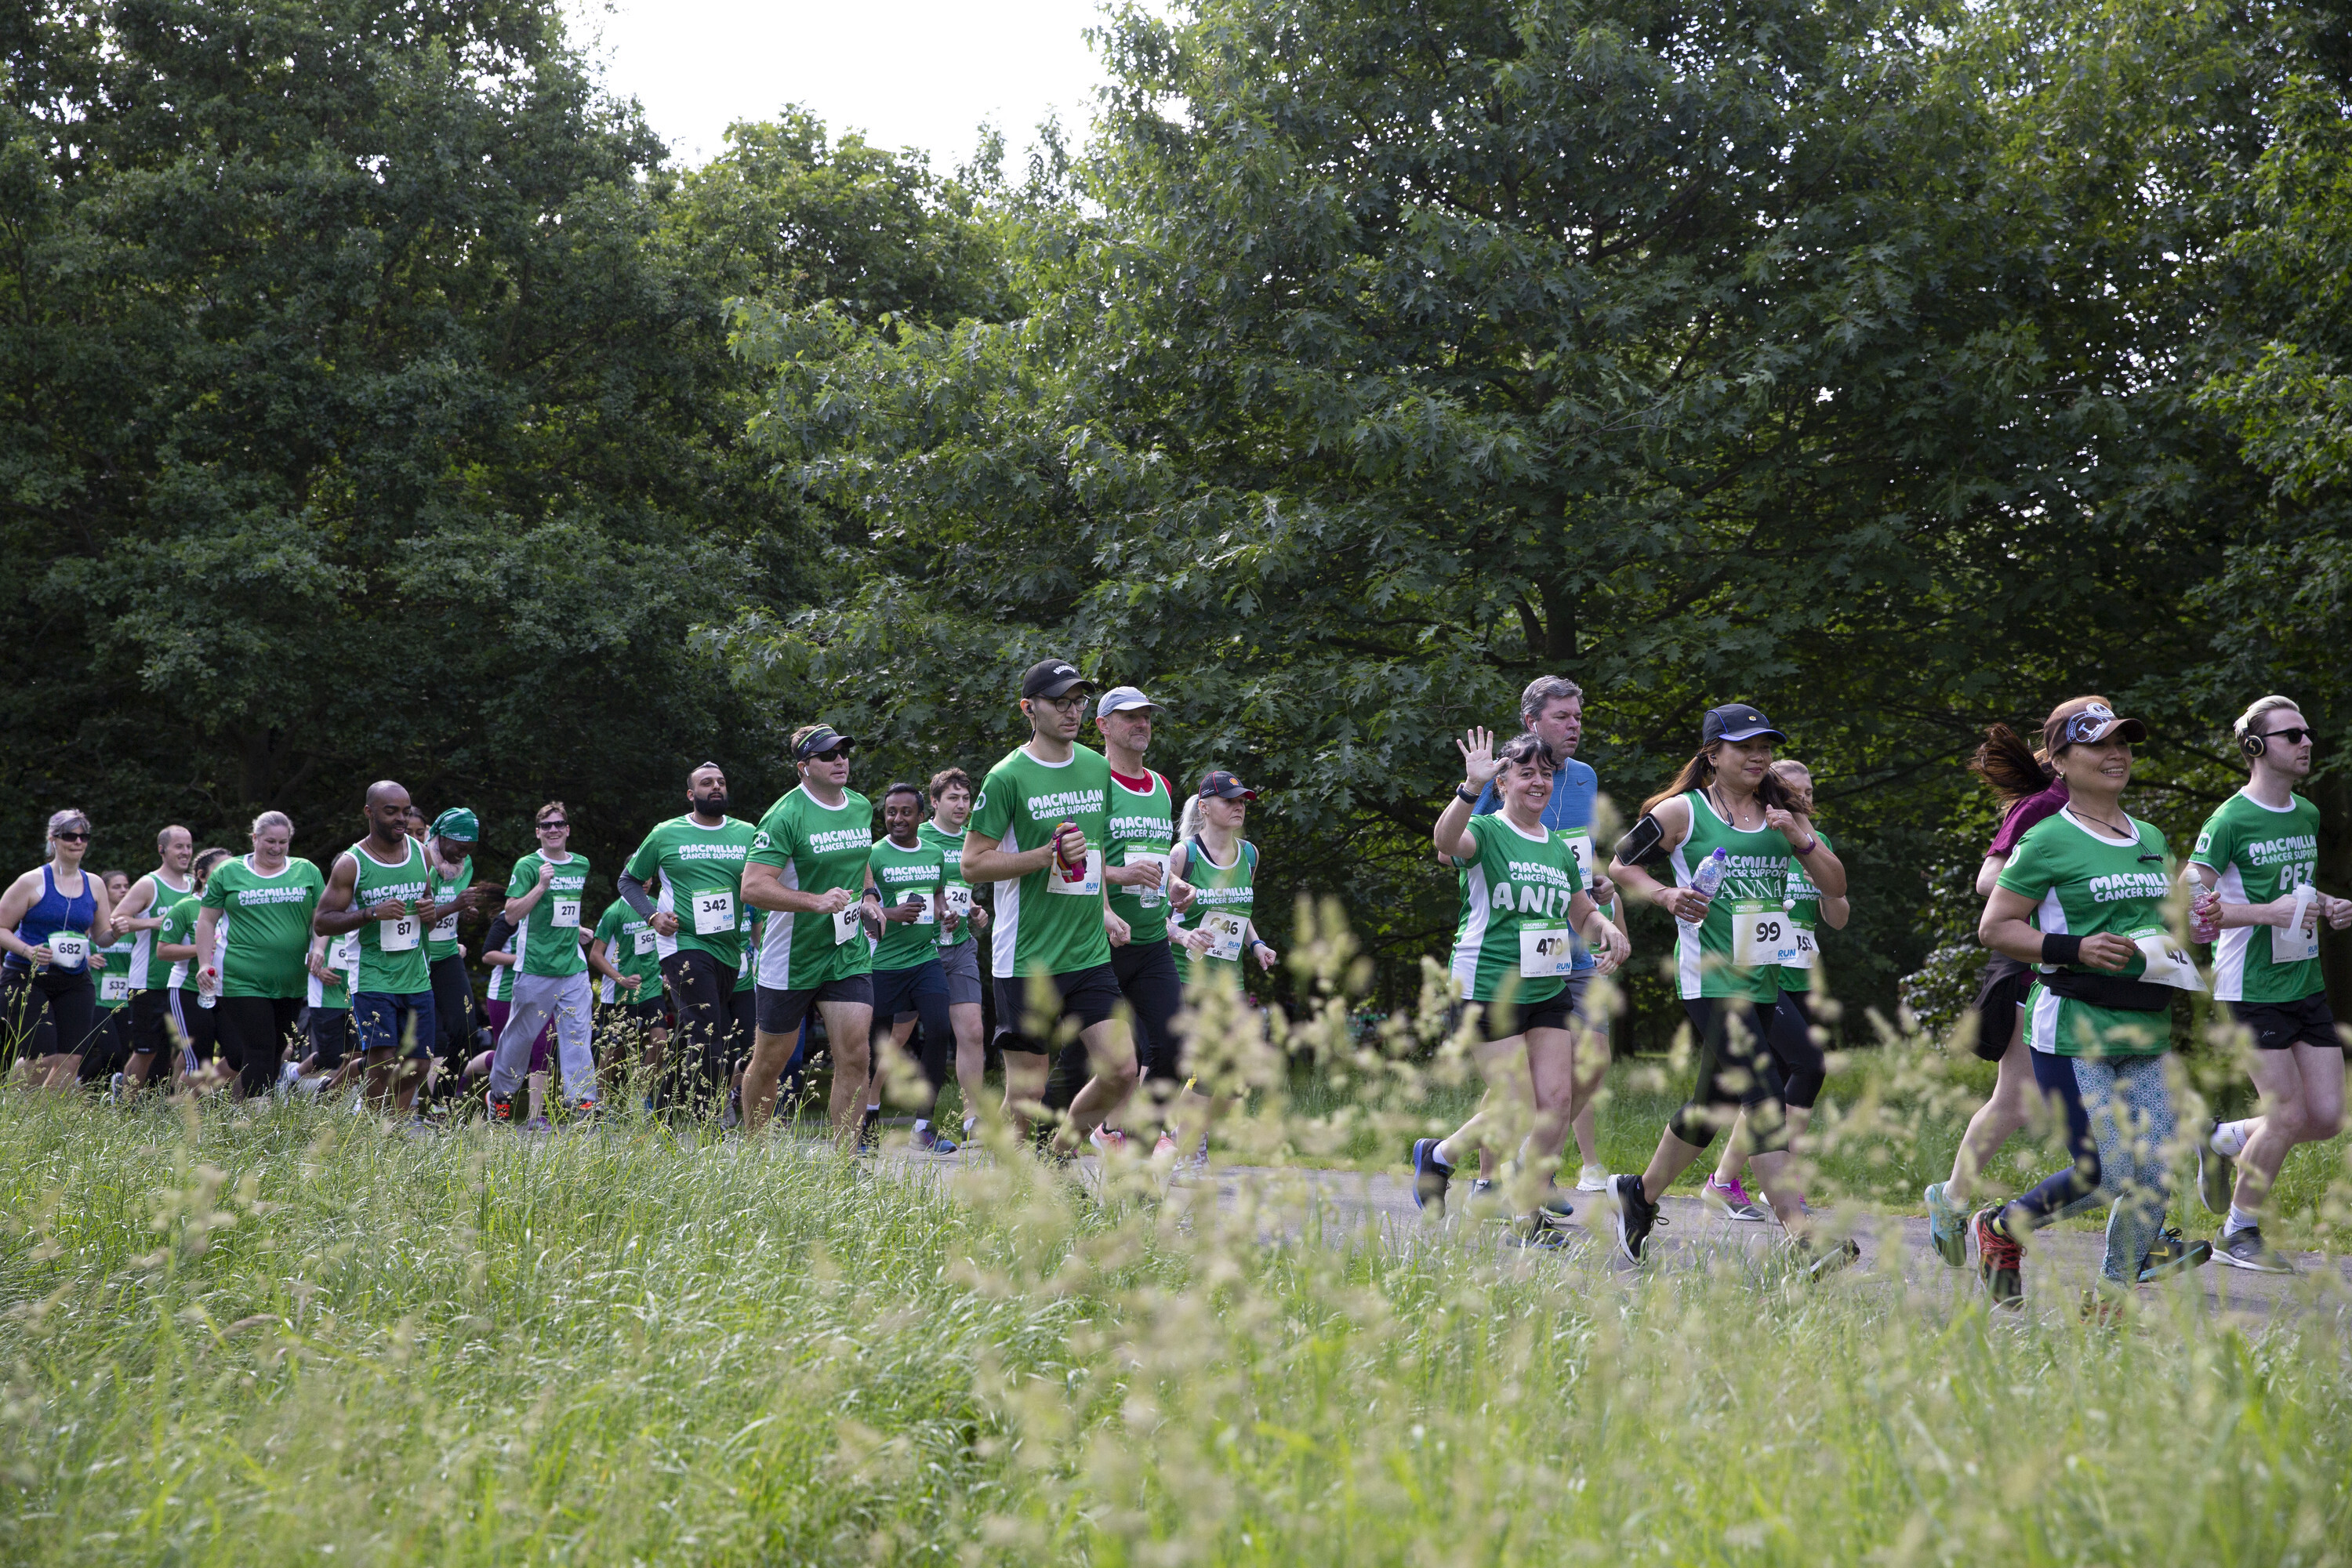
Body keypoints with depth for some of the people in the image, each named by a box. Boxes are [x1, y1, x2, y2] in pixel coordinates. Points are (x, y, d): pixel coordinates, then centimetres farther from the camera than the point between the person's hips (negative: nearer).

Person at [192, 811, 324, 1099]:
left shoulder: (307, 872, 10)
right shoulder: (228, 872, 6)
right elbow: (206, 921, 9)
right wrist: (205, 964, 1)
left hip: (292, 983, 3)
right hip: (243, 980, -3)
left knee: (277, 1052, 8)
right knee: (259, 1051, -11)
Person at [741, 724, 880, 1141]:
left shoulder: (862, 807, 7)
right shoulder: (786, 815, -15)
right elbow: (752, 887, -23)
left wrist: (865, 900, 10)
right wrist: (818, 902, -32)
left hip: (849, 955, 5)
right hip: (792, 960, -5)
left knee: (855, 1055, -8)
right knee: (769, 1063, 7)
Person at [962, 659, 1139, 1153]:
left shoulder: (1098, 768, 11)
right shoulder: (1007, 777, -9)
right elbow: (973, 863, -9)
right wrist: (1049, 855, -18)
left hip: (1090, 956, 6)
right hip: (1028, 960, -6)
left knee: (1122, 1071, -4)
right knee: (1026, 1093, -2)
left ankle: (1060, 1156, 18)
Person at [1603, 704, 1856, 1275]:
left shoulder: (1782, 815, 13)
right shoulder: (1682, 811, -1)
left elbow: (1835, 887, 8)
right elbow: (1620, 864, 8)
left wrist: (1800, 838, -8)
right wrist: (1666, 895, -10)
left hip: (1763, 981, 7)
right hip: (1710, 978, -7)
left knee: (1716, 1103, 16)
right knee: (1766, 1104, -17)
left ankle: (1640, 1193, 38)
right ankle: (1806, 1242, -24)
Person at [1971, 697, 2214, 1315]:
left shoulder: (2150, 839, 15)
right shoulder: (2049, 842, -6)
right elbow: (1993, 927, -6)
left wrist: (2175, 945, 7)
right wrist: (2075, 950, -17)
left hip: (2146, 1031, 7)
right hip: (2073, 1030, -7)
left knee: (2156, 1174, 0)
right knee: (2103, 1174, -9)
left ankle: (2110, 1297, 16)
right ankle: (2002, 1228, 17)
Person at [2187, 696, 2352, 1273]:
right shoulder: (2230, 821, -12)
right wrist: (2269, 912, -21)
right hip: (2253, 988, -7)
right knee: (2288, 1114, -8)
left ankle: (2224, 1140, 25)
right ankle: (2239, 1235, 9)